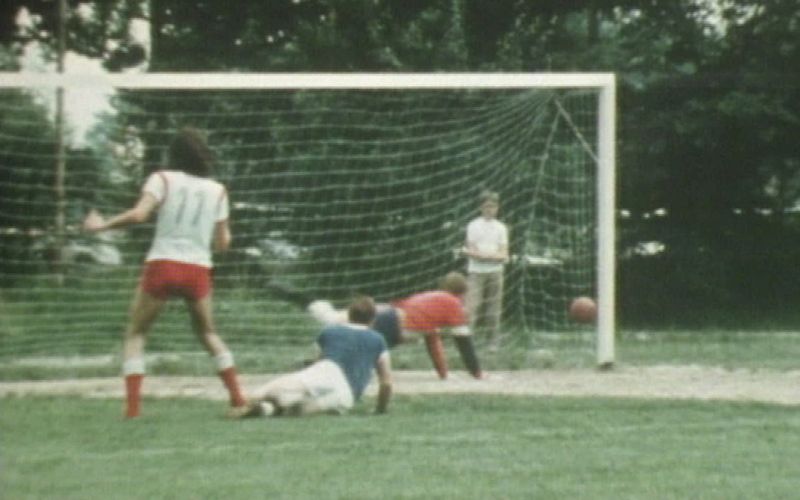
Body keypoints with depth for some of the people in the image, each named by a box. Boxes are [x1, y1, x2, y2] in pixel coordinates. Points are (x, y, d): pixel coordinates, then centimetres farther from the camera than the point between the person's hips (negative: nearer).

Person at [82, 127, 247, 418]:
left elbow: (138, 215, -15)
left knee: (135, 334, 9)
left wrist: (103, 224, -4)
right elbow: (222, 243, 7)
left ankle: (132, 405, -5)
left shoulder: (163, 180, 0)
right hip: (199, 269, 3)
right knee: (207, 332, 24)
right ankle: (237, 397, 15)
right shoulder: (217, 191, 9)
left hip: (162, 265, -3)